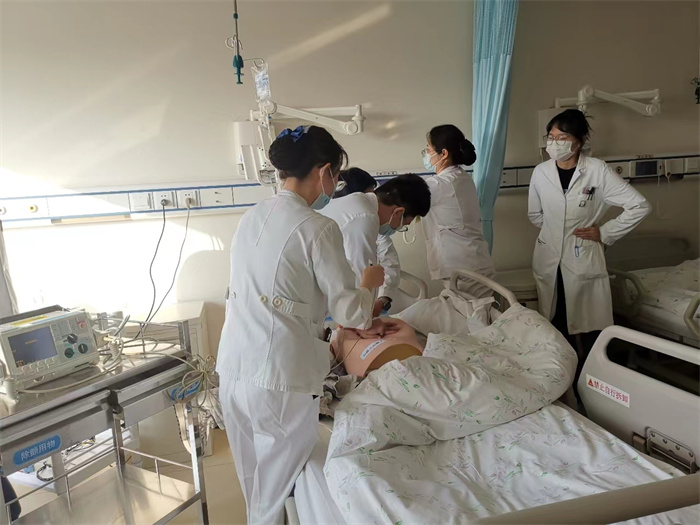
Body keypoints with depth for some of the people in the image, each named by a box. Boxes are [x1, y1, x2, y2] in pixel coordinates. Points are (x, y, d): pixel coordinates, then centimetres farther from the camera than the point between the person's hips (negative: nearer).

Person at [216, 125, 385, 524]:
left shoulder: (253, 217, 9)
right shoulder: (318, 228, -14)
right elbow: (351, 312, -10)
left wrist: (353, 322, 21)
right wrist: (370, 283, 12)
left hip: (234, 369, 7)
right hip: (280, 379, -7)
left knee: (255, 489, 25)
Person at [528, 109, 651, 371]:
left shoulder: (597, 170, -11)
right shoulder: (540, 172, -2)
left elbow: (640, 206, -8)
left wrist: (605, 233, -8)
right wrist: (555, 231, 7)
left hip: (583, 260, -3)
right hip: (548, 259, 3)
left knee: (589, 327, 4)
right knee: (556, 323, 13)